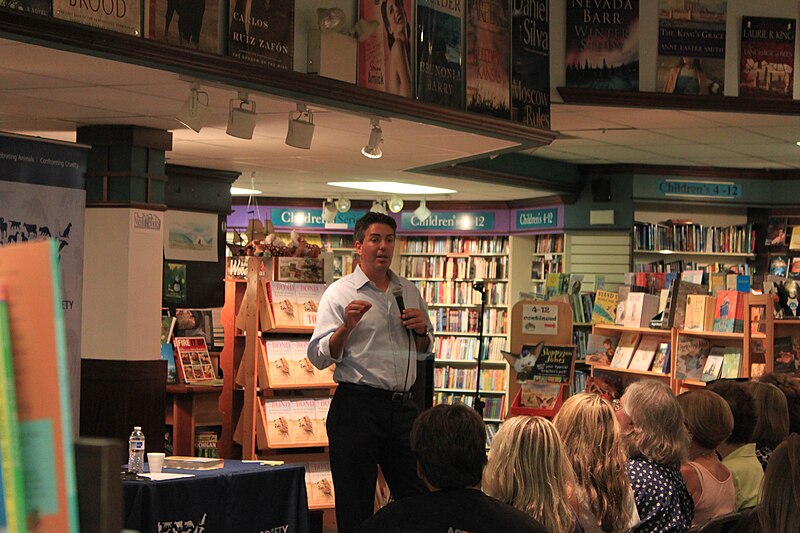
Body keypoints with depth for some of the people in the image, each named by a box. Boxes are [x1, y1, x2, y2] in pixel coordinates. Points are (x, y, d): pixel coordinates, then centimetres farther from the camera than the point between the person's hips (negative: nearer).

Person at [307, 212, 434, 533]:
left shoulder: (408, 291, 14)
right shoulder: (340, 293, -1)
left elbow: (424, 349, 24)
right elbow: (318, 357, -7)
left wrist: (420, 330, 3)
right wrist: (347, 327, -22)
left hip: (402, 406, 5)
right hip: (357, 406, -5)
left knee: (417, 497, 8)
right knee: (354, 507, 0)